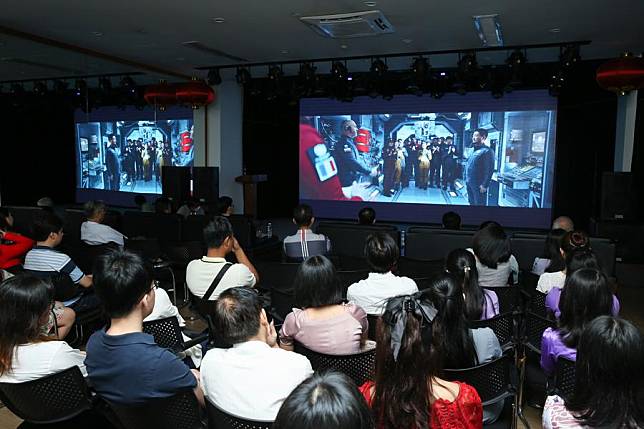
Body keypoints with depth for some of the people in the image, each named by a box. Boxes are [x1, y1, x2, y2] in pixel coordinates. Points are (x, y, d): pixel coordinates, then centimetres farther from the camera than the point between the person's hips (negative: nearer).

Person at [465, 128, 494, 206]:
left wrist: (484, 185, -22)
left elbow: (489, 170, -19)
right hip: (470, 184, 9)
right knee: (471, 203, 16)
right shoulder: (474, 151, 15)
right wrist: (467, 180, 15)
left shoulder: (487, 151, -13)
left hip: (478, 185, -9)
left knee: (479, 203, -3)